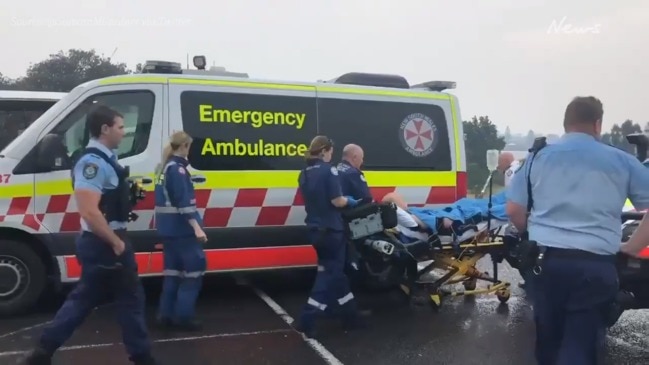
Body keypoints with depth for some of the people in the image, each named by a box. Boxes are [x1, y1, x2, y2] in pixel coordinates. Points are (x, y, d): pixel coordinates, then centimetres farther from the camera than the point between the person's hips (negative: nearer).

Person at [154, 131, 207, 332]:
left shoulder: (164, 167, 13)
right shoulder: (178, 168, -15)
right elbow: (184, 201, -22)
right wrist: (197, 228, -24)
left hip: (168, 227, 9)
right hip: (181, 228, -9)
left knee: (173, 270, 14)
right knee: (194, 268, -2)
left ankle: (166, 315, 18)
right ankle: (183, 316, 2)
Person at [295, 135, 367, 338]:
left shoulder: (304, 174, 9)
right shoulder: (328, 170, -15)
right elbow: (337, 201, -19)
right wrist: (350, 201, 1)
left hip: (315, 230, 8)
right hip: (331, 230, -8)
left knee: (332, 271, 18)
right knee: (331, 273, 2)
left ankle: (351, 315, 31)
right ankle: (308, 320, -1)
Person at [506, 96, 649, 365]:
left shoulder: (538, 157, 8)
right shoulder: (621, 161, 6)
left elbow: (514, 210, 8)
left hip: (546, 259, 2)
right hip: (595, 265, -2)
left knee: (548, 339, 18)